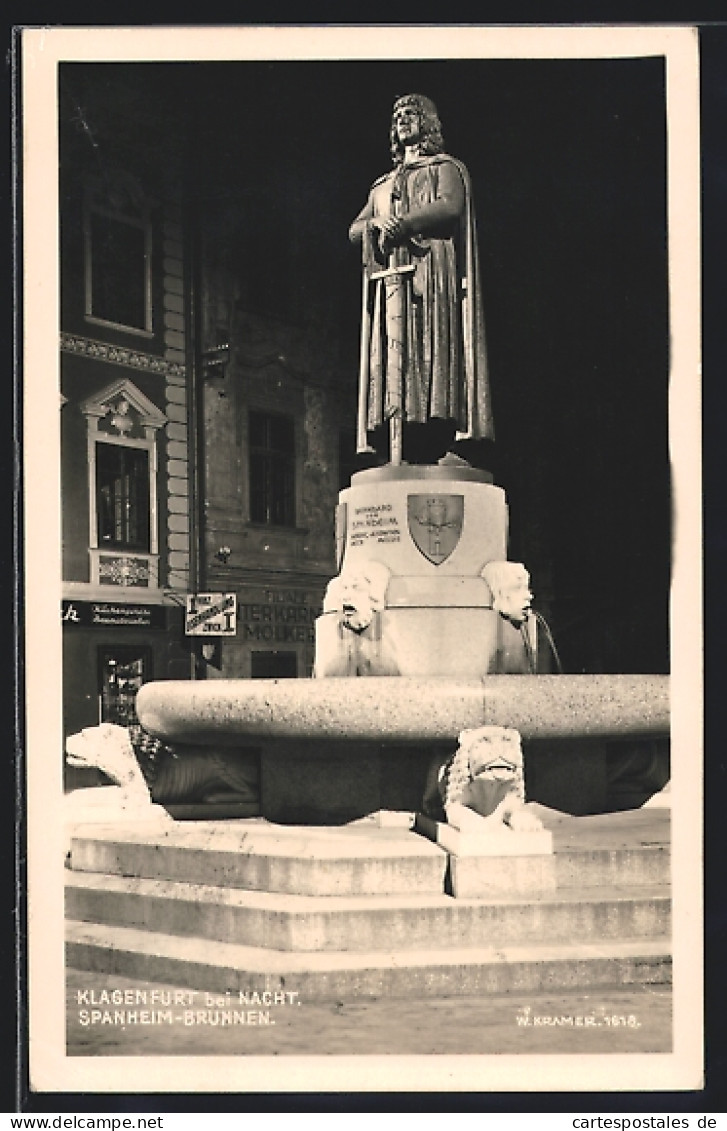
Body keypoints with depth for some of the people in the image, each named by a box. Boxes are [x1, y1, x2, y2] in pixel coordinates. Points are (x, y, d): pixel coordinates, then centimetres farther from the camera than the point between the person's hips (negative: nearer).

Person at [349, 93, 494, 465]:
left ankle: (434, 453, -25)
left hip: (430, 271, -5)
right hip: (388, 278, 5)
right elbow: (354, 230, 19)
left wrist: (402, 222, -7)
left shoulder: (445, 168, 16)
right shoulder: (383, 185, 31)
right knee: (392, 358, -10)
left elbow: (449, 207, -5)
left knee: (430, 357, -17)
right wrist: (378, 223, -2)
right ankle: (399, 456, -18)